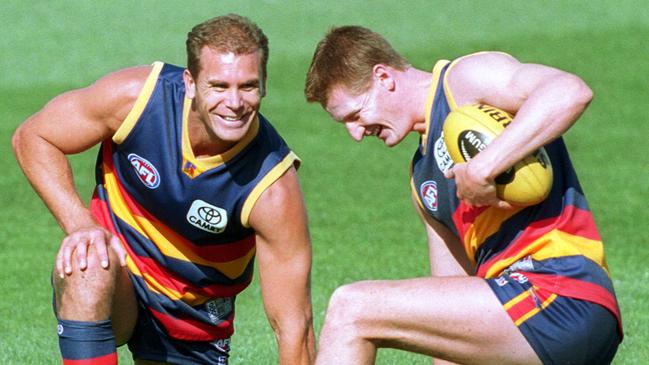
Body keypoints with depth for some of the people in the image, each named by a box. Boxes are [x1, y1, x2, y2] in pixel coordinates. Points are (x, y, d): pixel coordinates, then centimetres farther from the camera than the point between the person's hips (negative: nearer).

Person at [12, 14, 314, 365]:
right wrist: (80, 225, -22)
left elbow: (294, 327, -23)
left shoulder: (274, 188, -27)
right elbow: (32, 137, -8)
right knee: (89, 263, -35)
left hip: (194, 318, 1)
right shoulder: (137, 96, -23)